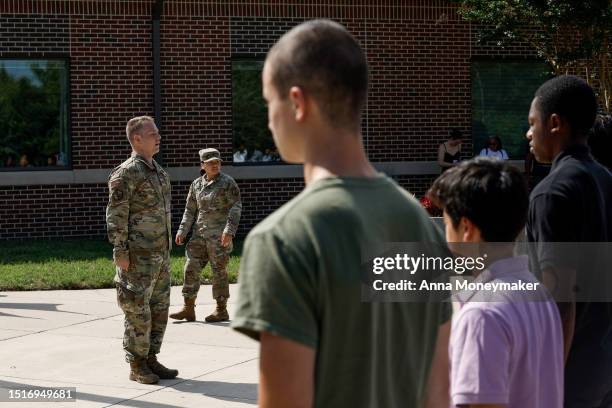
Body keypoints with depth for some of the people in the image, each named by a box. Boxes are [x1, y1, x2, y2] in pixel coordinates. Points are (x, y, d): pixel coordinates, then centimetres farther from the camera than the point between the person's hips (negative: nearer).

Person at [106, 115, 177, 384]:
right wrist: (120, 251, -19)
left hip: (160, 253, 9)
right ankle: (137, 366, 3)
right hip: (138, 255, -9)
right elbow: (116, 214, -15)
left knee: (159, 308, 11)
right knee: (138, 310, -4)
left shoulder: (157, 171, 16)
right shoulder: (126, 173, -12)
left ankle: (150, 359, 19)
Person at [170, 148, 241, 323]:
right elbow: (190, 210, 17)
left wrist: (229, 230, -19)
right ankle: (188, 309, 7)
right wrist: (182, 230, 7)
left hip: (219, 234, -5)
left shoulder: (227, 182, -4)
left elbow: (236, 207, -9)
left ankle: (221, 310, 7)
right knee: (191, 268, 1)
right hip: (200, 233, 6)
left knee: (219, 271, -2)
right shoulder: (196, 184, 12)